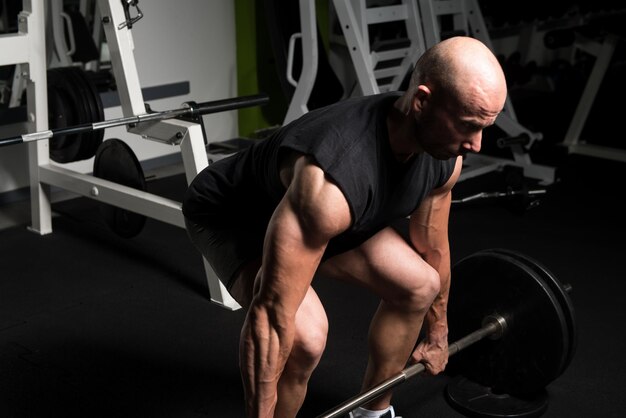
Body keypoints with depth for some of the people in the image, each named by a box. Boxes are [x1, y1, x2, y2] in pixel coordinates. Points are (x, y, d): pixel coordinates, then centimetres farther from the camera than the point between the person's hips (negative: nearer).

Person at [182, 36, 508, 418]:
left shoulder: (444, 158, -19)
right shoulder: (332, 179, -44)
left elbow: (433, 248, 1)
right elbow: (270, 314, -40)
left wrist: (437, 333, 14)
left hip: (316, 211, 8)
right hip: (231, 215, -7)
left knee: (419, 285, 3)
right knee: (305, 334, -31)